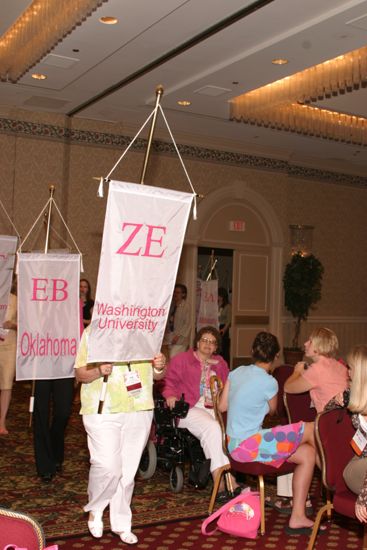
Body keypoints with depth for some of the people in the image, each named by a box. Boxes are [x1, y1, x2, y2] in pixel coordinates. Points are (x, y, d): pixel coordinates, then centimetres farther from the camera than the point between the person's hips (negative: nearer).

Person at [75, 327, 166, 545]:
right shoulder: (93, 331, -2)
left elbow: (156, 375, 16)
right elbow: (80, 373, -3)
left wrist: (160, 367, -7)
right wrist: (99, 371, -23)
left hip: (140, 410, 4)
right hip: (103, 411, -4)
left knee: (128, 470, 10)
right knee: (108, 466, -10)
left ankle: (122, 523, 26)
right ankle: (95, 509, 20)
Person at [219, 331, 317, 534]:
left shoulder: (237, 372, 5)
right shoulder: (269, 382, -15)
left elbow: (222, 406, 9)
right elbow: (273, 410, 6)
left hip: (234, 443, 8)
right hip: (247, 446, -8)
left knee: (307, 453, 9)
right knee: (311, 429, -4)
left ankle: (298, 518, 7)